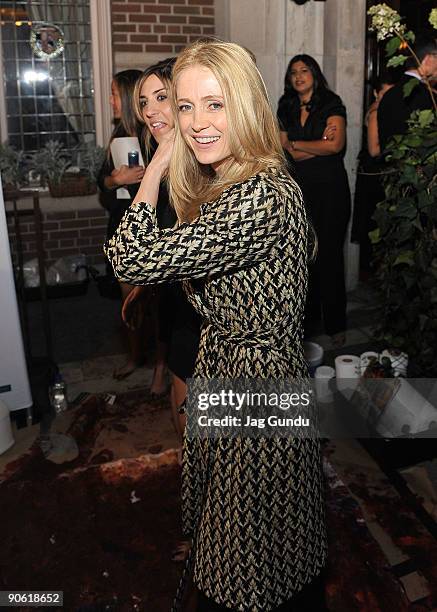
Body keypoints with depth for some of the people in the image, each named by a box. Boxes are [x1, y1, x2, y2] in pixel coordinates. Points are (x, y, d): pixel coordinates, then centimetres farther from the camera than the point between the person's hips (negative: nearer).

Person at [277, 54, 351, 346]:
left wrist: (295, 144, -3)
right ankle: (307, 319, 15)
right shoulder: (287, 110, 13)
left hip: (330, 187, -3)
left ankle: (335, 324, 9)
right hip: (299, 188, 4)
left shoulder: (331, 104, 1)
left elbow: (336, 145, -12)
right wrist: (320, 143, -8)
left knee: (329, 253, -1)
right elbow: (284, 153, 3)